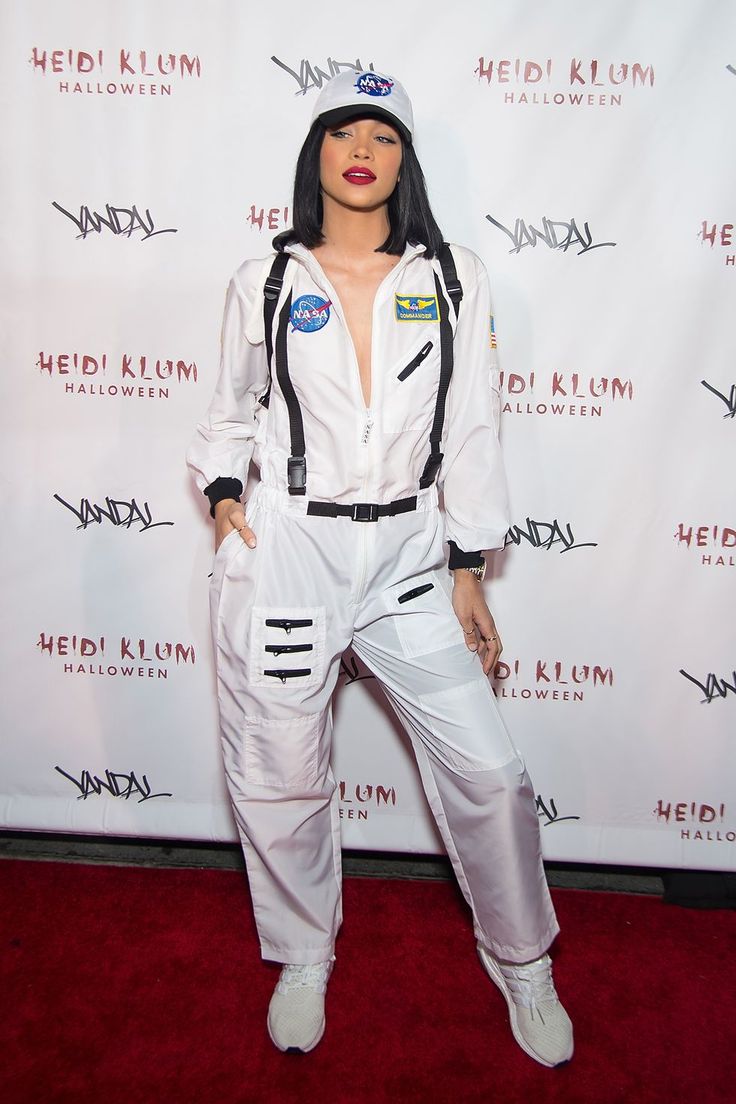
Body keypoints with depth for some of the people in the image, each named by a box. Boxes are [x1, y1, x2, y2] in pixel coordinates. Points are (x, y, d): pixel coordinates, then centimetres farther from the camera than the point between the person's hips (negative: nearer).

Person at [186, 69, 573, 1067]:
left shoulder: (452, 278, 4)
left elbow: (470, 431, 5)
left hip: (408, 554, 1)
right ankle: (304, 957, 40)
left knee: (488, 771, 3)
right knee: (281, 781, 10)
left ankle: (523, 965, 32)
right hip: (284, 549, 0)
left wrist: (468, 569, 3)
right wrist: (223, 491, -3)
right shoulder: (264, 283, 3)